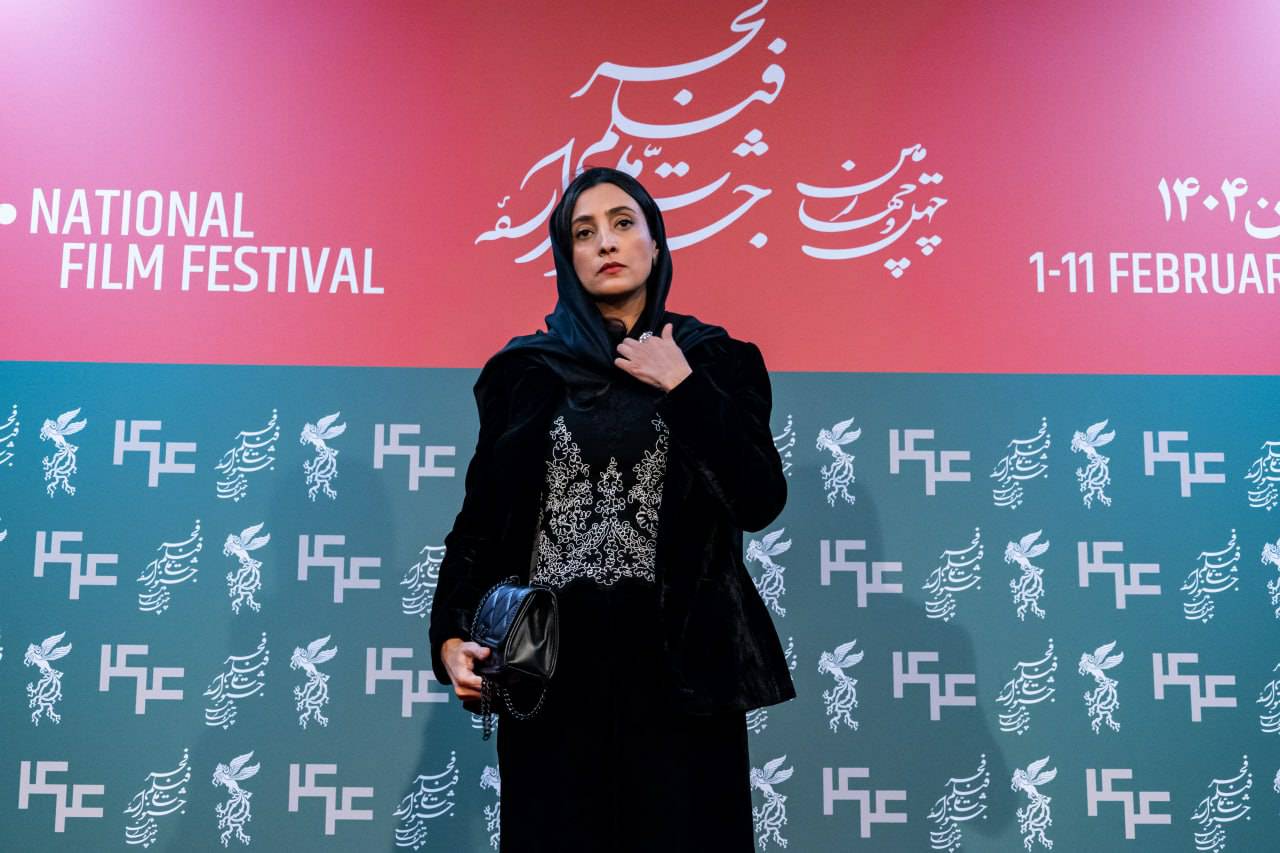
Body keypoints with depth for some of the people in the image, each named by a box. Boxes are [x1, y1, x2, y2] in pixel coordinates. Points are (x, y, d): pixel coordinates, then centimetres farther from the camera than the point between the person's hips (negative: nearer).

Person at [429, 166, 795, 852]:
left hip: (679, 658, 0)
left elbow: (760, 503, -6)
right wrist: (450, 636, -8)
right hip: (554, 656, 1)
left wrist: (683, 387, -9)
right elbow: (479, 514, 5)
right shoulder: (526, 369, 7)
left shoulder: (717, 360, 5)